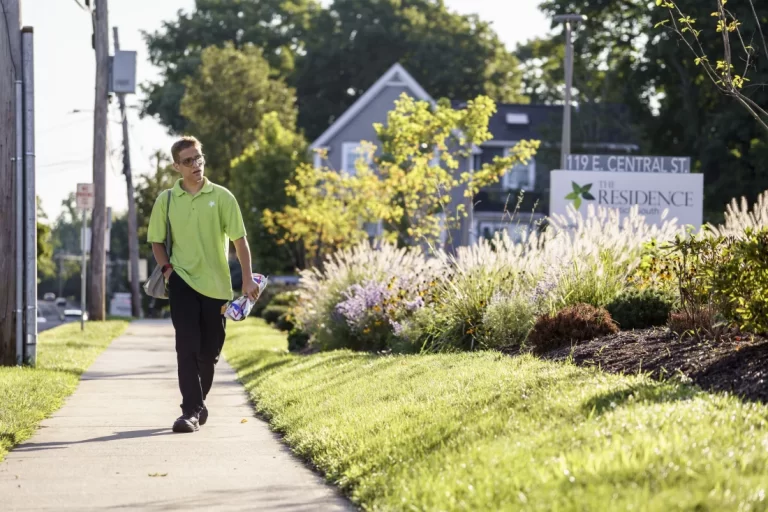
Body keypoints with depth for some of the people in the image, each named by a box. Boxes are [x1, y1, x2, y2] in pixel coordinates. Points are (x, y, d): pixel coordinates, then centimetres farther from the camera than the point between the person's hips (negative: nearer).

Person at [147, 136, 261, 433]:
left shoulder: (221, 197, 1)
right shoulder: (166, 201, 3)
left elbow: (239, 239, 2)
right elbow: (157, 240, 12)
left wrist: (247, 279, -5)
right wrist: (167, 269, -5)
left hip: (216, 285, 1)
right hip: (182, 282, -1)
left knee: (210, 351, 7)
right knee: (187, 347, -13)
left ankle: (198, 401, 29)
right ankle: (191, 410, -14)